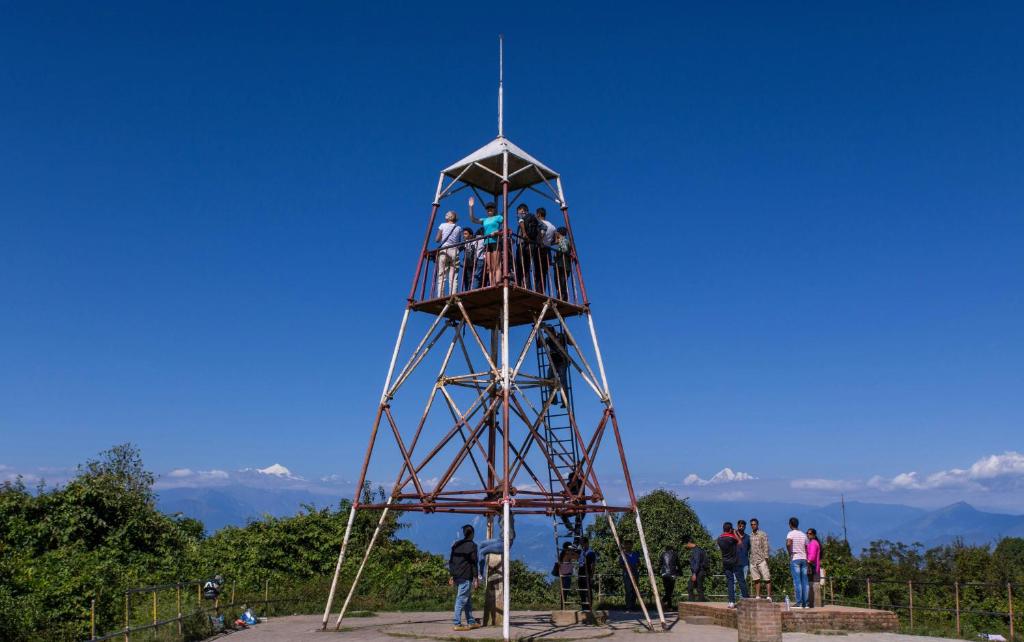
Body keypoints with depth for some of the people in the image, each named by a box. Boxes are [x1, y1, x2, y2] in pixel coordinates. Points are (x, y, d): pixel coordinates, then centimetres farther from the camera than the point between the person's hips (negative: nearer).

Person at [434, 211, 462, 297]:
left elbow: (437, 240, 7)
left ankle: (440, 297, -10)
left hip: (443, 251, -1)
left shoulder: (443, 226, 6)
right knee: (453, 277, -2)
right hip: (454, 251, 1)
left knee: (441, 276, -2)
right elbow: (459, 242, 8)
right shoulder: (459, 228, 11)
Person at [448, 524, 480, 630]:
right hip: (466, 577, -7)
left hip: (456, 576, 7)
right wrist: (475, 578, -7)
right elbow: (473, 562, -10)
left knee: (468, 598, 16)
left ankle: (471, 622, 21)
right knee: (462, 599, -6)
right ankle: (457, 623, -8)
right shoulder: (472, 545, -7)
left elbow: (451, 561, 16)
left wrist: (452, 575, 19)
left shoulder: (456, 545, 15)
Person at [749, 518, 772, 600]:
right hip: (753, 561, 5)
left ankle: (769, 596, -6)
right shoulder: (750, 536, 14)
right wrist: (749, 559, 11)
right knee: (756, 579, 6)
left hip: (762, 560, -5)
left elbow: (766, 547, -5)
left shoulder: (763, 534, 0)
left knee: (766, 579, -6)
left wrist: (766, 558, -12)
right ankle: (757, 596, 9)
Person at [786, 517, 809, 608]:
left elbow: (788, 543, -24)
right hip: (804, 559, 5)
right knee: (804, 581, 5)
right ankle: (805, 603, 5)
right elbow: (807, 548, 15)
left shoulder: (791, 533, -5)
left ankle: (799, 603, -9)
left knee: (797, 581, -6)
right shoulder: (803, 535, 14)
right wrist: (807, 560, 19)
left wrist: (790, 553, -10)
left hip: (795, 559, -5)